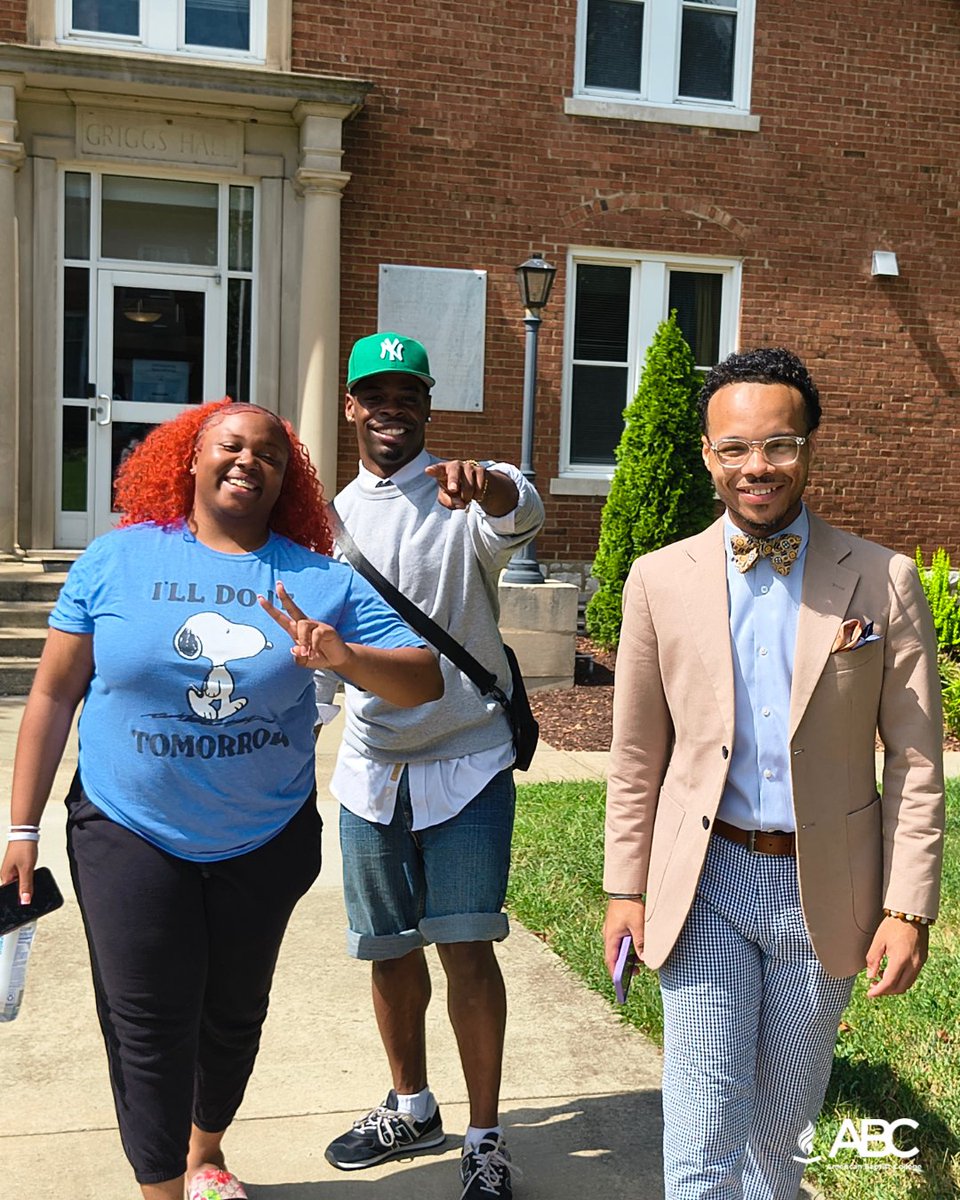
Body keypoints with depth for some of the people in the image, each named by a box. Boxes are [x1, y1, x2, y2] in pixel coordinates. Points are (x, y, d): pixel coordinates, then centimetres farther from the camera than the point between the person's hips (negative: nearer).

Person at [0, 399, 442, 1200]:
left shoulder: (323, 582, -6)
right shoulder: (117, 560, -7)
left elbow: (424, 682, -11)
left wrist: (345, 656, -30)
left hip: (268, 844, 2)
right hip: (130, 838, -2)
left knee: (234, 1016, 19)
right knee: (149, 1028, 2)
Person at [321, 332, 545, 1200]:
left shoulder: (468, 496, -8)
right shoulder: (335, 514, 8)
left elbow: (520, 516, -34)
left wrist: (487, 485, -55)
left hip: (467, 762, -4)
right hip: (372, 764, 5)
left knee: (467, 951, -5)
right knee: (390, 949, 14)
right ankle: (412, 1107, 36)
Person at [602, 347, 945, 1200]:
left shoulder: (883, 581, -4)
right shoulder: (660, 579, -1)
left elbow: (917, 760, -2)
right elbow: (636, 756, 4)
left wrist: (910, 908, -6)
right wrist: (626, 888, 5)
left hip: (824, 888, 0)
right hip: (706, 881, 0)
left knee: (782, 1123, 18)